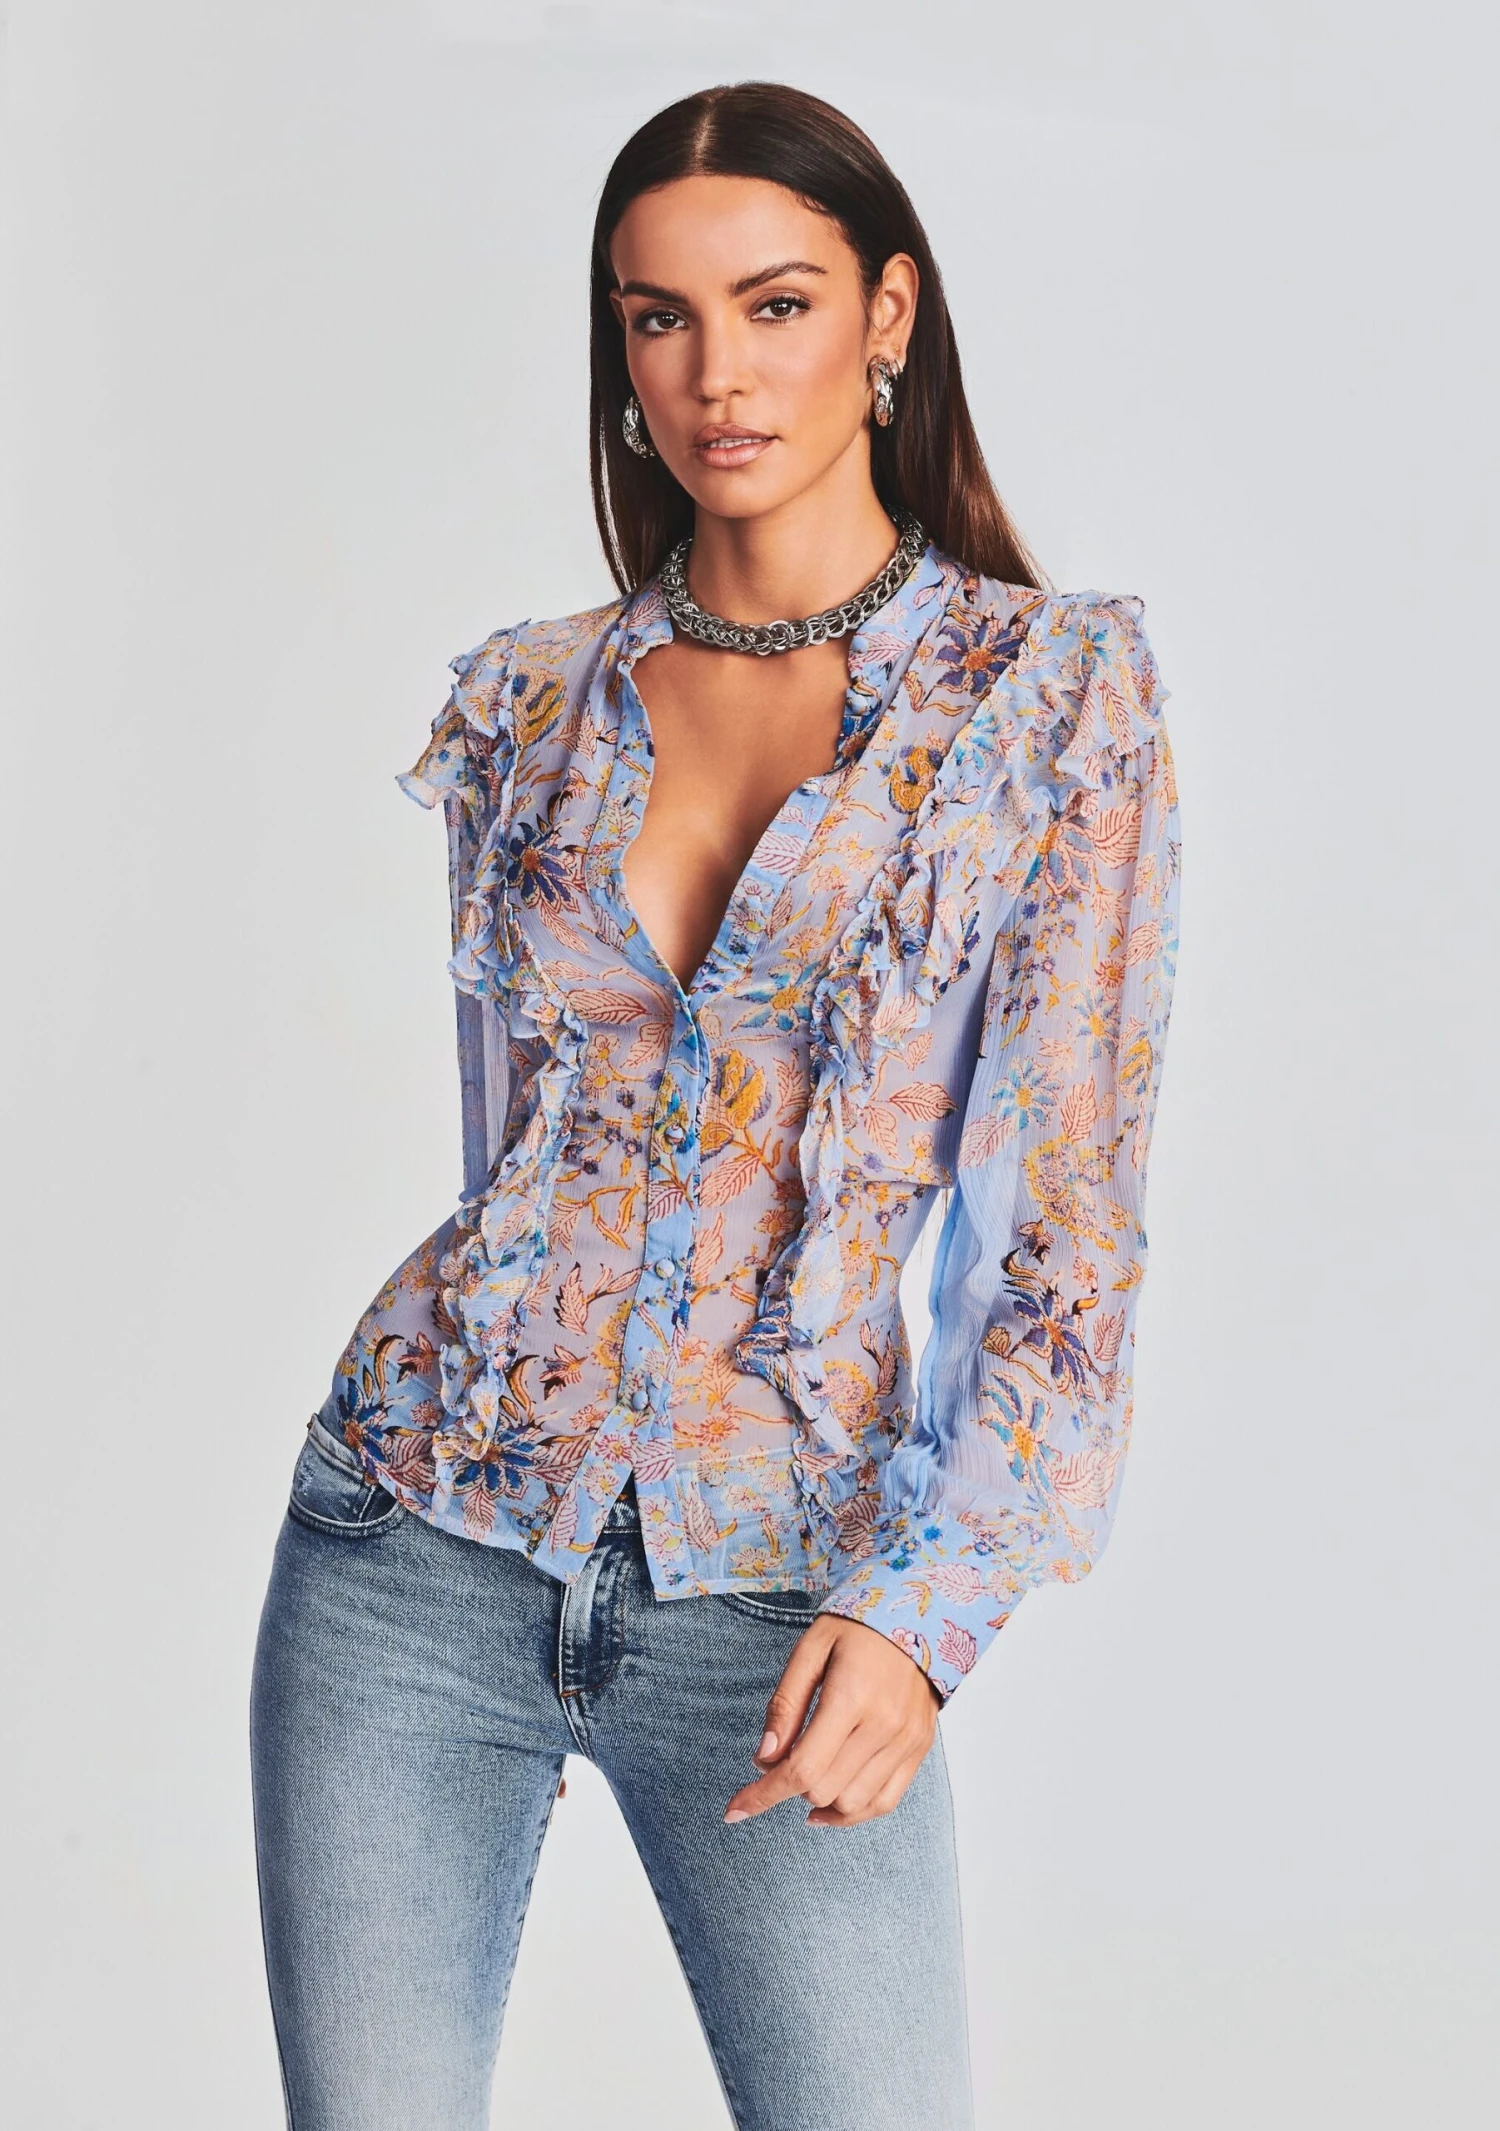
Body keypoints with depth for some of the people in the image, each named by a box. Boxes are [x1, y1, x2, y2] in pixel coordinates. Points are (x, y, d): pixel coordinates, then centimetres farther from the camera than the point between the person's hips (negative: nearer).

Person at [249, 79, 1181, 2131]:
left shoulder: (1054, 681, -2)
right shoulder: (531, 697, 7)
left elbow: (1071, 1204, -5)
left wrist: (923, 1604, -13)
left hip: (782, 1584, -2)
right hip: (424, 1541, 3)